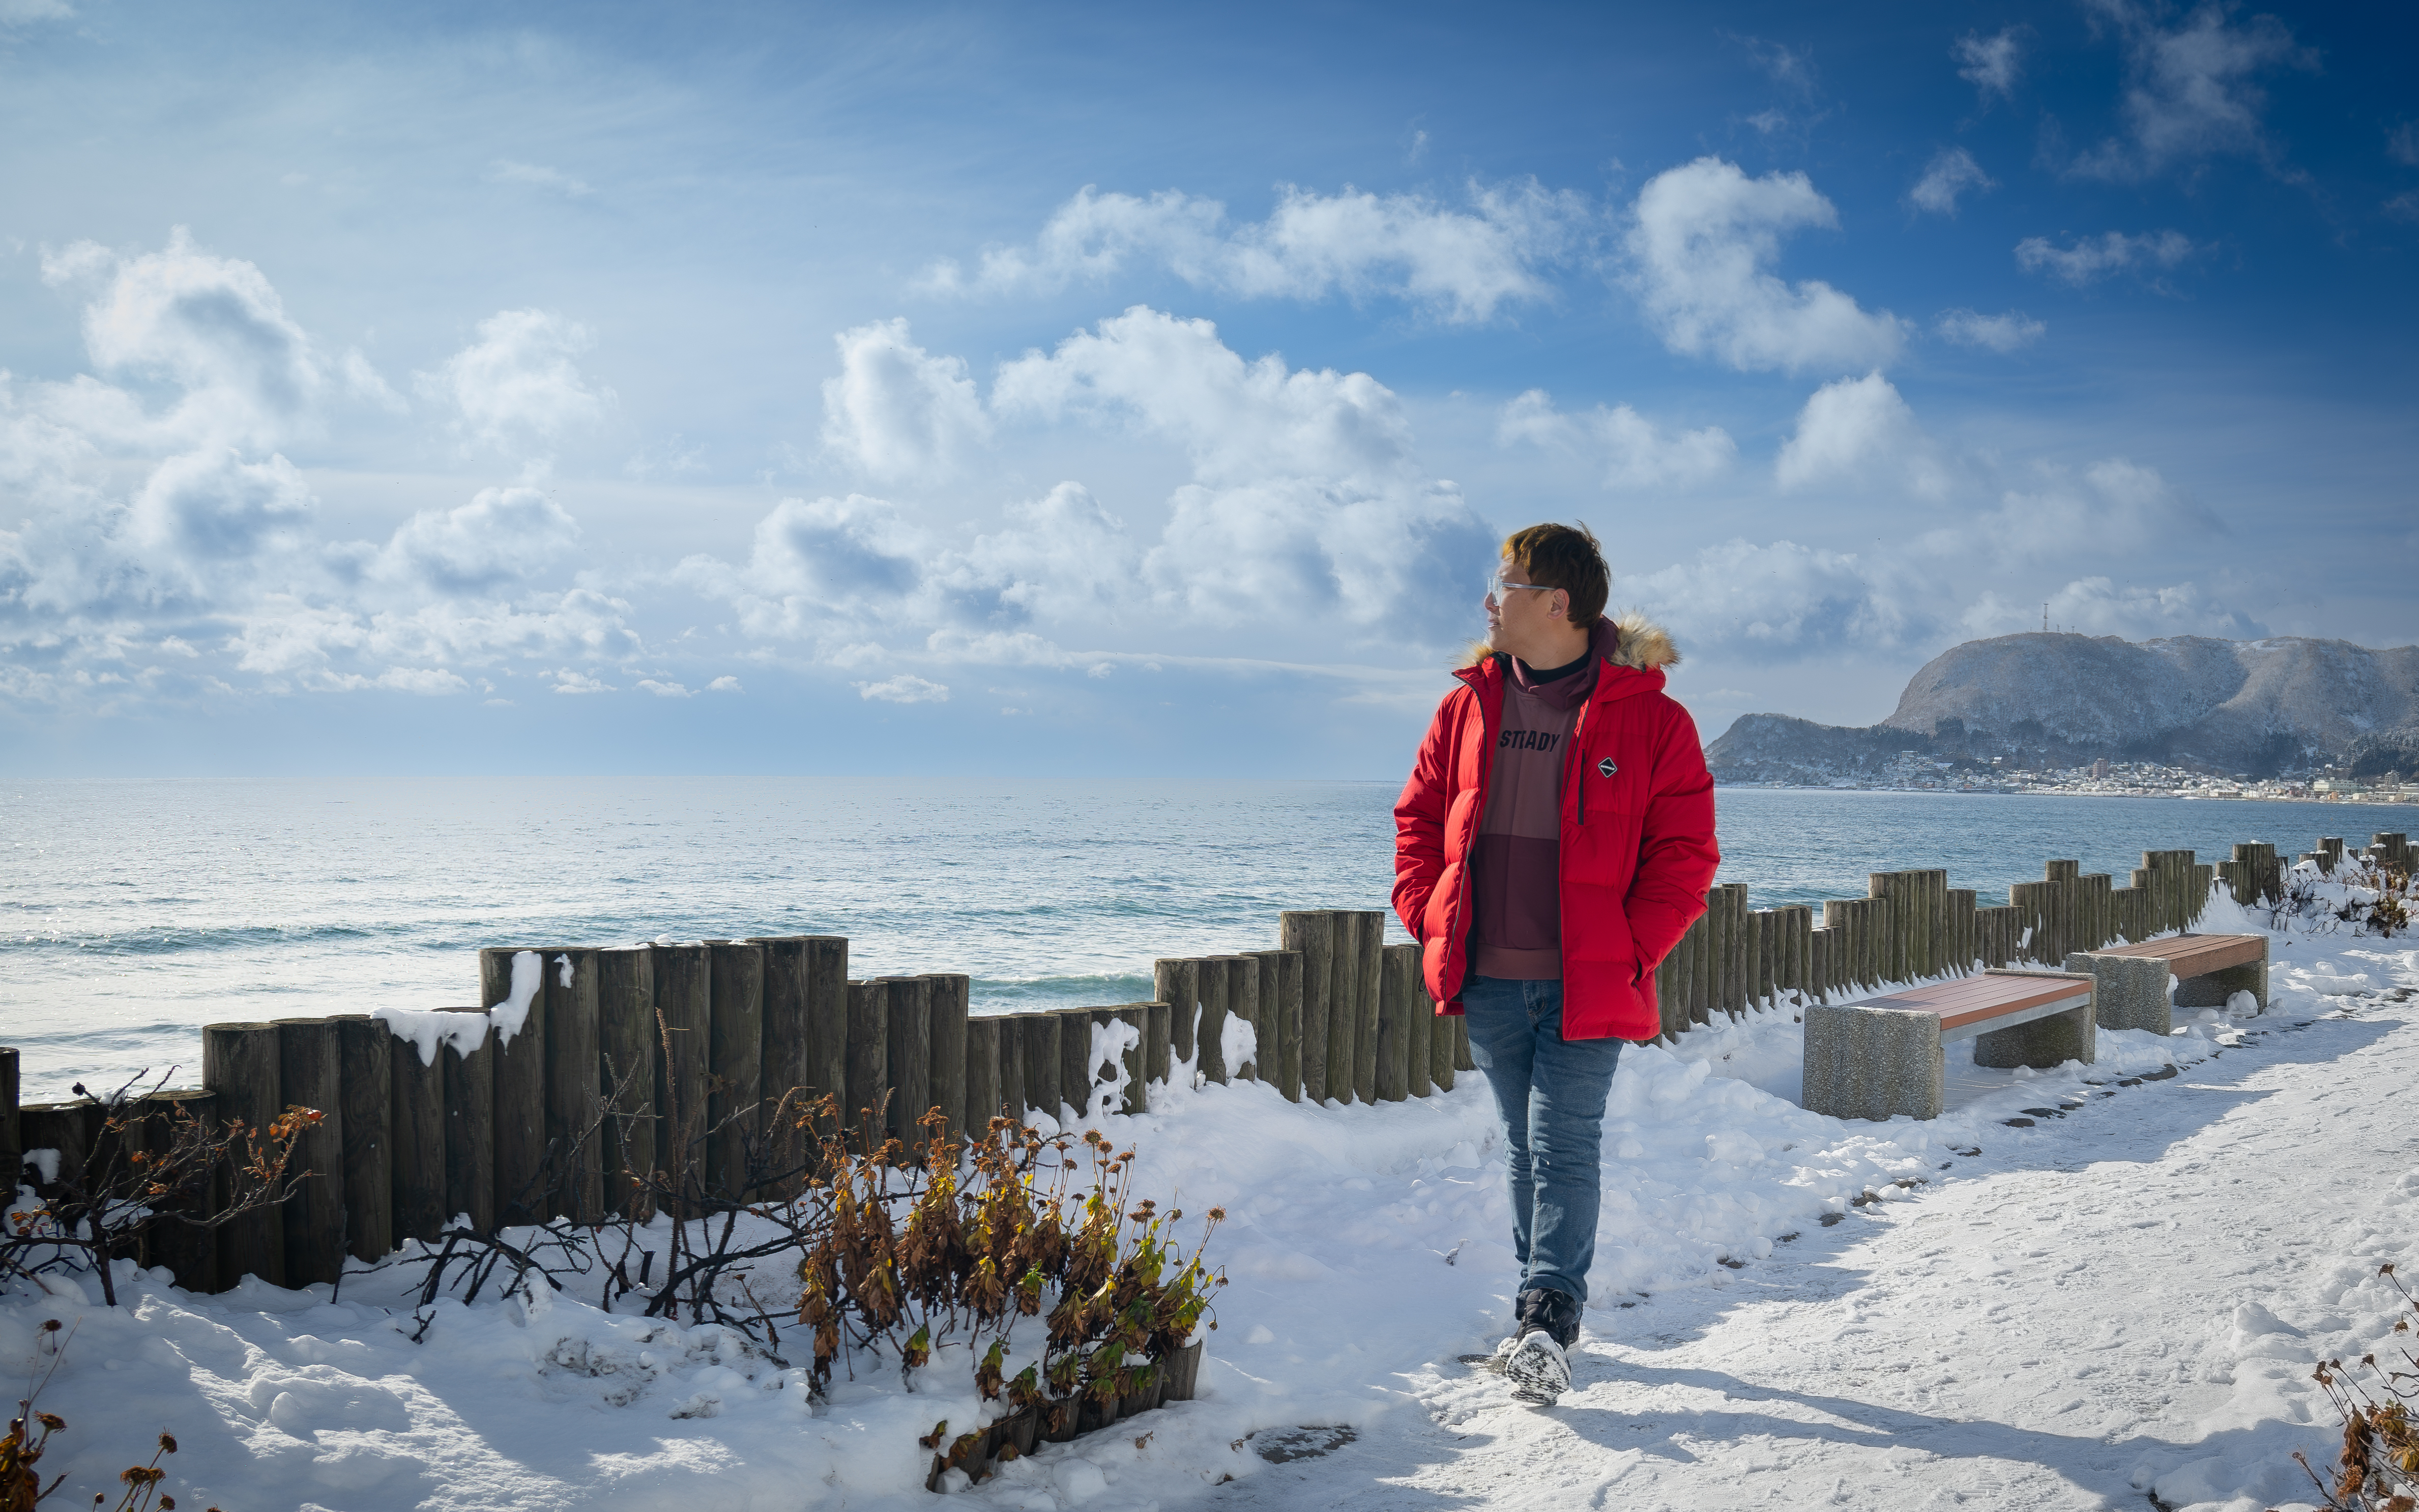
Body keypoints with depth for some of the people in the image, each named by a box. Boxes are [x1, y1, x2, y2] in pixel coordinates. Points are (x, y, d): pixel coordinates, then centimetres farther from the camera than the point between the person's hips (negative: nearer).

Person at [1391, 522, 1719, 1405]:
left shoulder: (1649, 717, -7)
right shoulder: (1469, 705, 6)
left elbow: (1685, 852, -4)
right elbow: (1420, 817, 14)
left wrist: (1634, 949, -10)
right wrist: (1427, 918, 4)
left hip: (1588, 985, -4)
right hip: (1488, 981, 5)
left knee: (1564, 1147, -7)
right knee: (1524, 1147, 15)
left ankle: (1548, 1323, -3)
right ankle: (1546, 1311, 27)